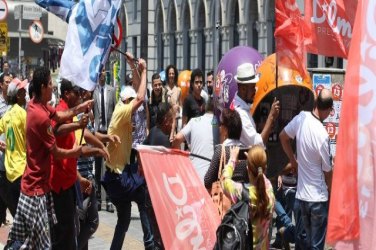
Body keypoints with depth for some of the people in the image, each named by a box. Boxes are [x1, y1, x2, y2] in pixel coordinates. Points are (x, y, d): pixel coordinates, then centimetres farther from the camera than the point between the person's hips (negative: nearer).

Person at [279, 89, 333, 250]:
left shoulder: (301, 118, -7)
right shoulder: (322, 135, -22)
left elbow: (283, 137, 12)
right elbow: (327, 171, -11)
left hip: (301, 195, 6)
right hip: (318, 198, -6)